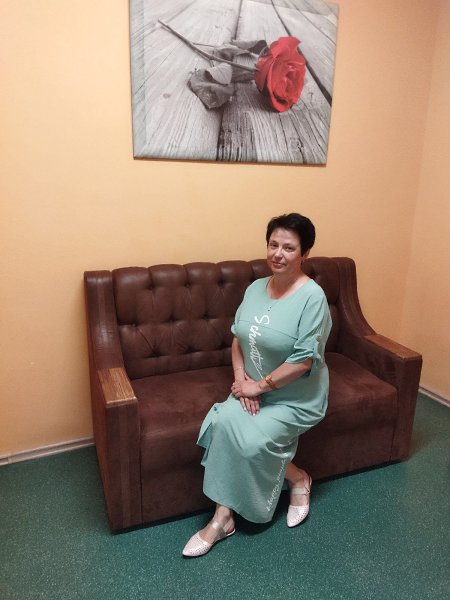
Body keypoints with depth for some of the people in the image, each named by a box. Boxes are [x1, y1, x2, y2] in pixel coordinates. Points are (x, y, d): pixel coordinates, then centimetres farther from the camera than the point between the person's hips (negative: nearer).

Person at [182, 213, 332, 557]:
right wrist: (240, 377, -9)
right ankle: (222, 518, -8)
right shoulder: (255, 288, 1)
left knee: (252, 442, -22)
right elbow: (238, 337, 6)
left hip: (295, 398, -5)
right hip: (254, 390, 5)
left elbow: (303, 360, -22)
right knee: (223, 421, -21)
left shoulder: (312, 297, -20)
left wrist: (260, 386, -18)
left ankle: (298, 479, 10)